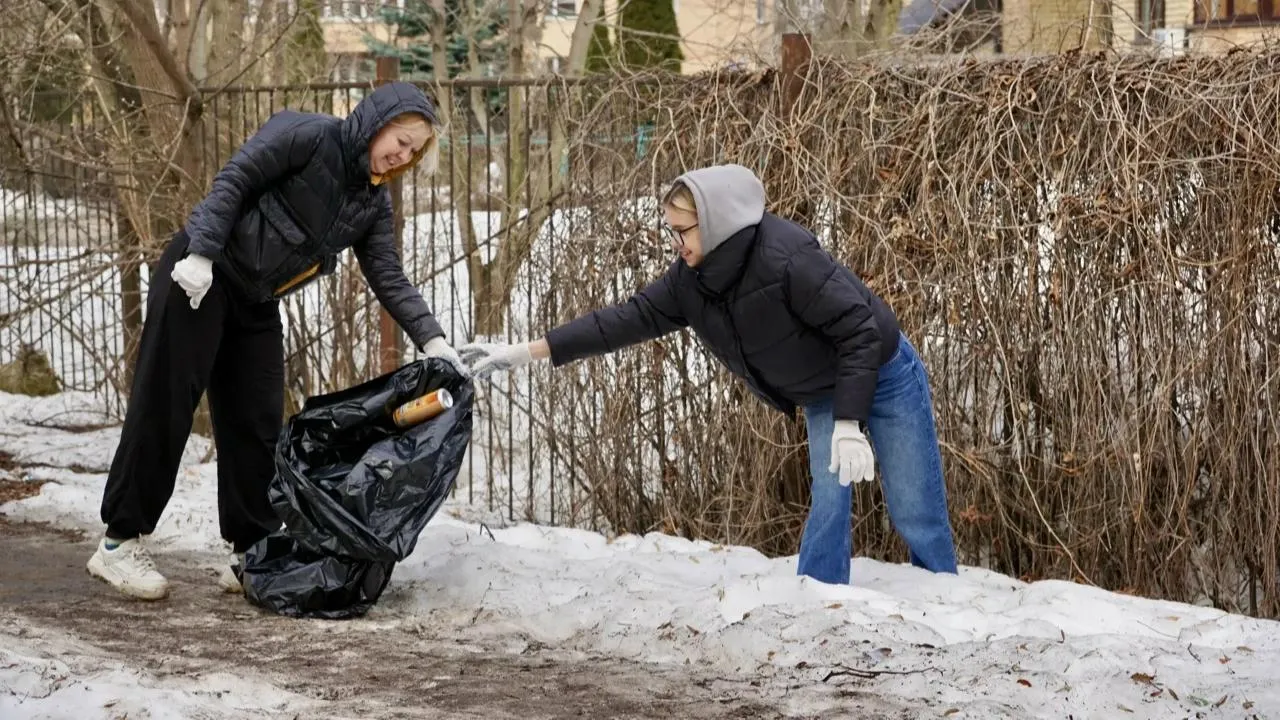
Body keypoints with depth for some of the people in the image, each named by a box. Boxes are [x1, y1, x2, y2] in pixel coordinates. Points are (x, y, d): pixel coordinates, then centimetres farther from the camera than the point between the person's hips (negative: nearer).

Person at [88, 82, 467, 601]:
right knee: (163, 407, -5)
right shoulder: (308, 136, -13)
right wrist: (202, 251, -25)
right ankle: (119, 542, 2)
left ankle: (251, 556, 12)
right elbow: (234, 181, -16)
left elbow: (389, 279, 2)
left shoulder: (373, 203, 7)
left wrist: (431, 339, -10)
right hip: (199, 278, -8)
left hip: (256, 305, 8)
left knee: (257, 426, 5)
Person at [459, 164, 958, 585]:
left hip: (883, 377, -6)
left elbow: (860, 330, -31)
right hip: (822, 395, 6)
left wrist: (850, 425, -31)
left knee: (914, 514, -1)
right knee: (827, 507, -2)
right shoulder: (692, 279, -12)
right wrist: (526, 353, -14)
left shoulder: (788, 260, -35)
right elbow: (629, 319, -10)